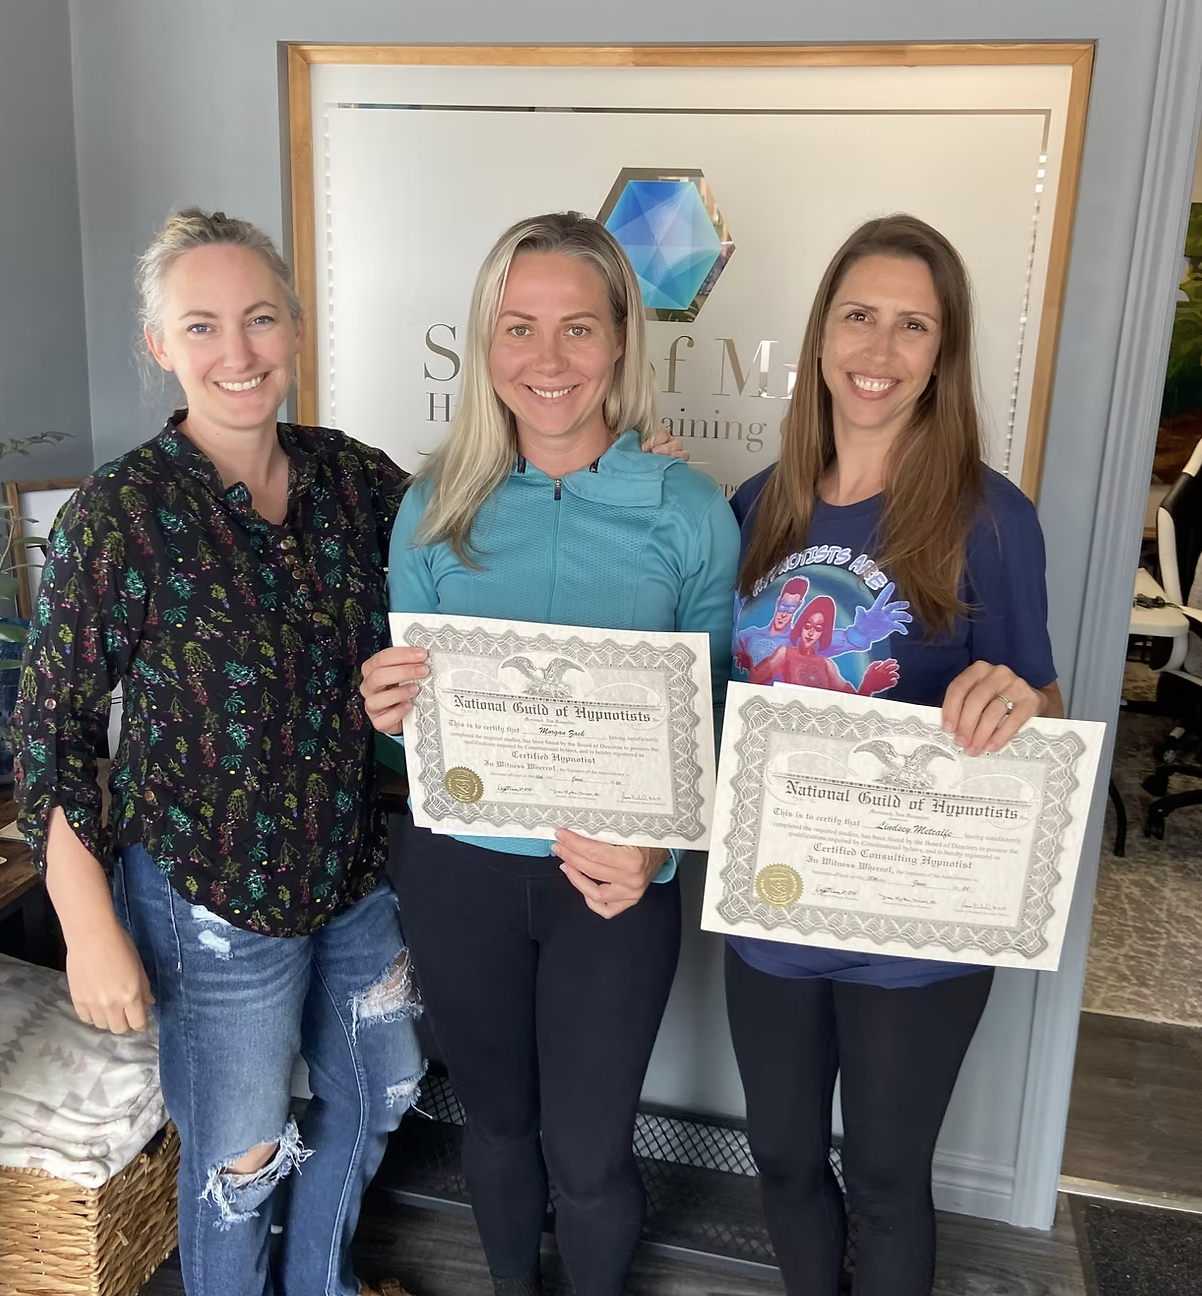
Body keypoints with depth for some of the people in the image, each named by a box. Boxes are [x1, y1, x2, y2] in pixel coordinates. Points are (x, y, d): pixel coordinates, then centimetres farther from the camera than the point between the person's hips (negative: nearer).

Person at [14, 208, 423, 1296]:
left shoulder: (348, 473, -4)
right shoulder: (122, 511, -18)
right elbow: (50, 732, -12)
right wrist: (93, 932, -13)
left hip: (354, 868, 6)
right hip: (212, 897, -5)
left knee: (379, 1093, 25)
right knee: (240, 1156, 15)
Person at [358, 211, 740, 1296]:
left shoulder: (690, 513, -9)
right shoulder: (436, 505, -3)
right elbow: (408, 704, 5)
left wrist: (656, 842, -20)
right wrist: (388, 708, -18)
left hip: (616, 880, -2)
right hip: (458, 867, 2)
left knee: (588, 1153, 12)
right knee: (496, 1117, 22)